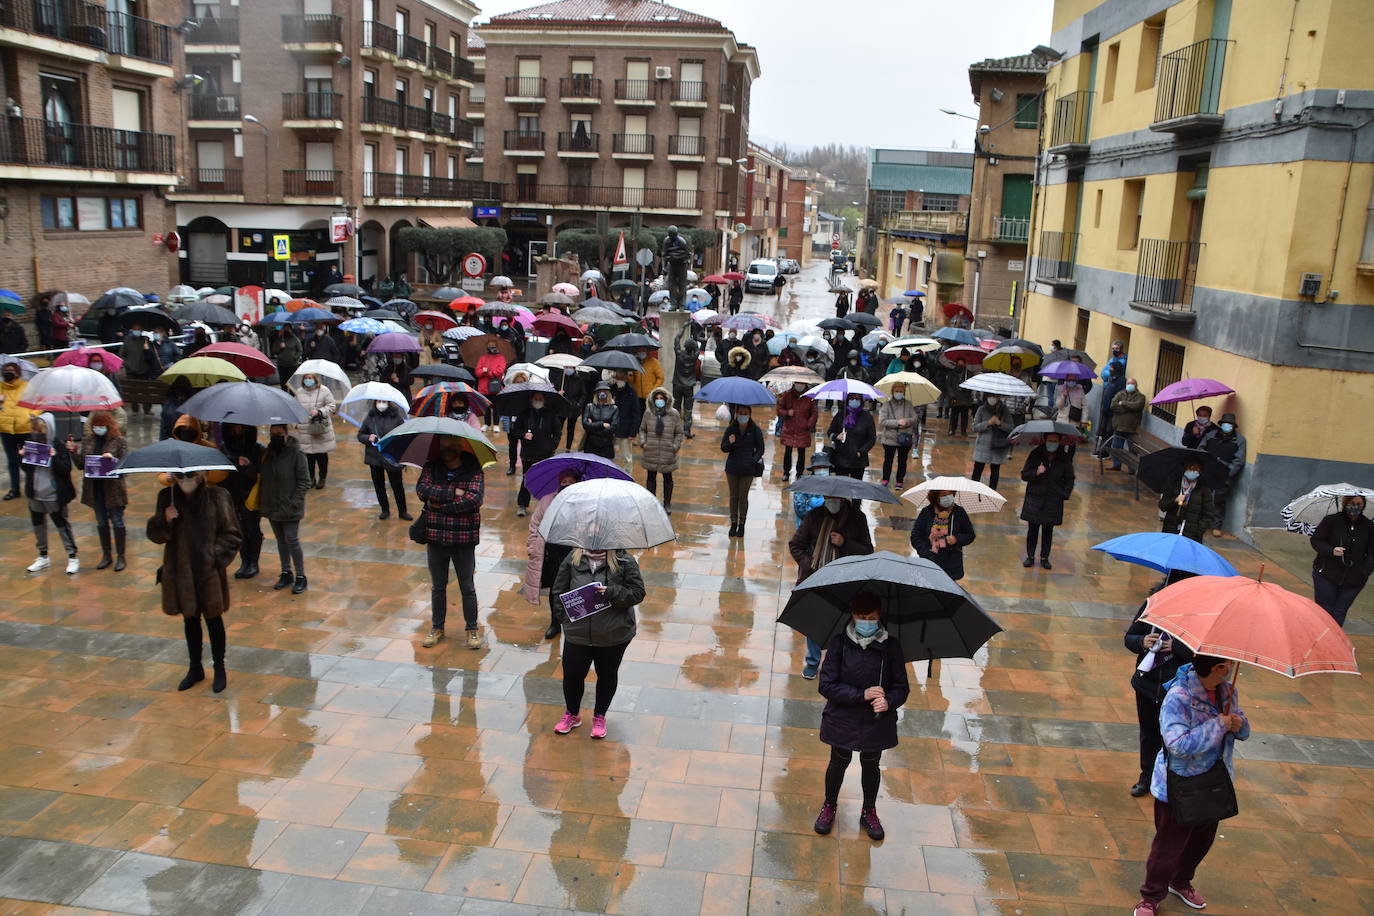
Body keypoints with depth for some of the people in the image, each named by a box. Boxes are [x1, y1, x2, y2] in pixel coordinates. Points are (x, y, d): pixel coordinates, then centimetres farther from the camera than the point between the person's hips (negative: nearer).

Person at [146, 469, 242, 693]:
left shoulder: (216, 496, -10)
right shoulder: (167, 497, 0)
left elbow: (232, 535, -7)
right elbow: (153, 534, 3)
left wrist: (215, 555, -18)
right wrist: (164, 521, -16)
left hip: (208, 571, -3)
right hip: (180, 572, 3)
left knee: (213, 619, 9)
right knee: (190, 620, 17)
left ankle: (219, 669, 25)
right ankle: (195, 668, 33)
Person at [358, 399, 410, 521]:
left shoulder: (396, 416, -7)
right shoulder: (370, 417, 1)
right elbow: (360, 435, 8)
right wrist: (368, 438, -13)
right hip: (374, 457, 3)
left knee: (397, 484, 3)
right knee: (378, 485, 11)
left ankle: (402, 511, 17)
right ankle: (385, 510, 27)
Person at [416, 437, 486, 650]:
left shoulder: (473, 470, -8)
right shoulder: (431, 468, 1)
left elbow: (474, 499, -22)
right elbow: (422, 490, -16)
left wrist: (440, 506, -18)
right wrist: (454, 493, -22)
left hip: (464, 539, -3)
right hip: (435, 538, 3)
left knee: (467, 588, 10)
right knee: (437, 587, 17)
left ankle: (472, 629, 25)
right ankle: (437, 628, 32)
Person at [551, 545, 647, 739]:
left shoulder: (624, 561, -11)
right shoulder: (572, 560, -4)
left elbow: (637, 592, -10)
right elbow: (559, 591, 5)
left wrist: (611, 592, -25)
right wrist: (565, 616, -6)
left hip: (614, 634, -1)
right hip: (577, 633, 1)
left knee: (607, 674, 16)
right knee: (572, 673, 11)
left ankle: (599, 716, 39)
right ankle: (572, 714, 39)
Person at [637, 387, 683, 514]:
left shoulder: (674, 415, -5)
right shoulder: (648, 414, 0)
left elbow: (679, 433, 2)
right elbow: (642, 429, 11)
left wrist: (675, 446, -9)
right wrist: (642, 442, -2)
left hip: (668, 454, -1)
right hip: (651, 453, 1)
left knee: (667, 478, 12)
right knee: (651, 477, 12)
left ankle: (667, 504, 28)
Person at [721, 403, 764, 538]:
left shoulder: (755, 431, -6)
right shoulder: (731, 429, -2)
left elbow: (760, 449, 0)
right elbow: (723, 448, 2)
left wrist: (753, 460, -15)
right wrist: (729, 443, -20)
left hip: (747, 470, -2)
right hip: (732, 468, 2)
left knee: (743, 497, 5)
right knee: (733, 496, 10)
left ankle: (742, 524, 18)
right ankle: (733, 523, 21)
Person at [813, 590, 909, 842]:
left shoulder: (890, 645, -11)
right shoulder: (840, 643, -15)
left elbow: (902, 686, -5)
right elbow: (827, 685, -16)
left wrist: (889, 701, -26)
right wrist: (862, 694, -25)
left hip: (876, 721, 1)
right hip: (843, 719, -1)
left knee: (871, 765, 20)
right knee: (839, 763, 18)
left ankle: (869, 812, 44)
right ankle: (829, 806, 44)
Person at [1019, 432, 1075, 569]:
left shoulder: (1065, 458, 0)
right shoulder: (1035, 454, -3)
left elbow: (1069, 479, 9)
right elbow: (1024, 475, -1)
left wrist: (1065, 494, -5)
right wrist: (1036, 473, -20)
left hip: (1054, 501, 0)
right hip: (1035, 498, 0)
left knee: (1048, 530, 6)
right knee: (1032, 528, 3)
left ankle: (1044, 558, 18)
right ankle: (1030, 556, 16)